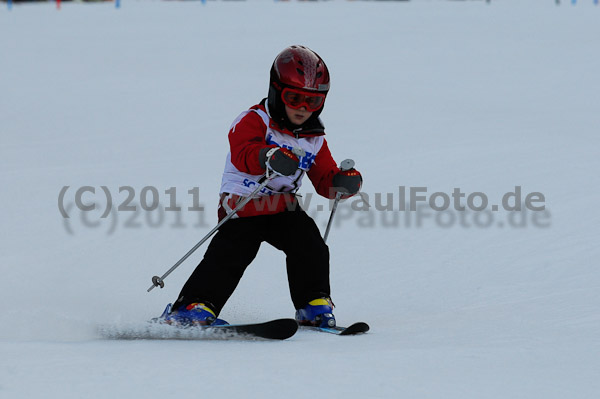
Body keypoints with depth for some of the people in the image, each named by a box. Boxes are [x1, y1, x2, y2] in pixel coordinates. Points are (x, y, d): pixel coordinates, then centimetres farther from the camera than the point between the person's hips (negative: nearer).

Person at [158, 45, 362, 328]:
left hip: (283, 208, 5)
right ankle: (192, 306, -18)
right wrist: (269, 158, -50)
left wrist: (342, 183, -13)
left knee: (310, 244, -15)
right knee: (231, 254, -21)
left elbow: (325, 179, 11)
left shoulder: (314, 140, 10)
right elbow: (242, 153, -29)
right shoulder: (254, 122, -9)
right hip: (243, 206, -5)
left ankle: (314, 306, 0)